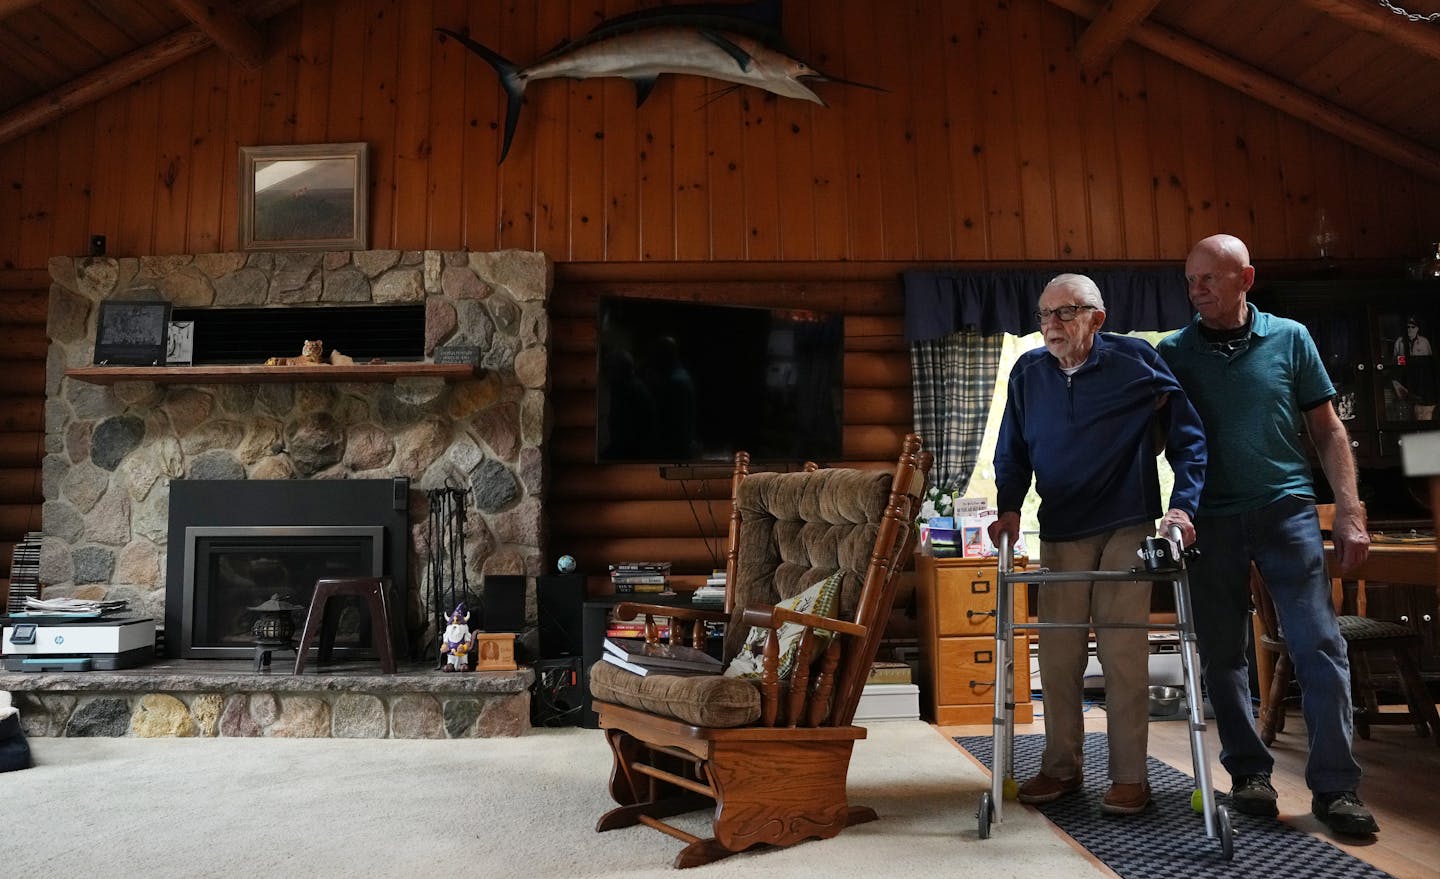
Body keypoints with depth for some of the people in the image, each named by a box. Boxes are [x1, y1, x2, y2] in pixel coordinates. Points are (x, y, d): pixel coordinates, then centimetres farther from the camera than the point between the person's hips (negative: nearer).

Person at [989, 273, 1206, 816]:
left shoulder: (1136, 361, -6)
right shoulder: (1027, 373, 2)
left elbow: (1188, 436, -2)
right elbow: (1012, 451, 11)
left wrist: (1183, 505, -12)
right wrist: (1008, 507, -3)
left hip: (1126, 527, -3)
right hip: (1060, 531, 3)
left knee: (1124, 653, -3)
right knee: (1057, 653, 5)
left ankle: (1129, 776, 10)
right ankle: (1062, 766, 20)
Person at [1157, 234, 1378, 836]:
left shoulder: (1289, 338, 5)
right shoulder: (1173, 353, 5)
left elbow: (1328, 431, 7)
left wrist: (1349, 513, 0)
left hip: (1287, 509, 0)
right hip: (1211, 520, 1)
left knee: (1320, 646, -4)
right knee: (1222, 654, 5)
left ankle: (1335, 785, 6)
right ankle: (1248, 772, 19)